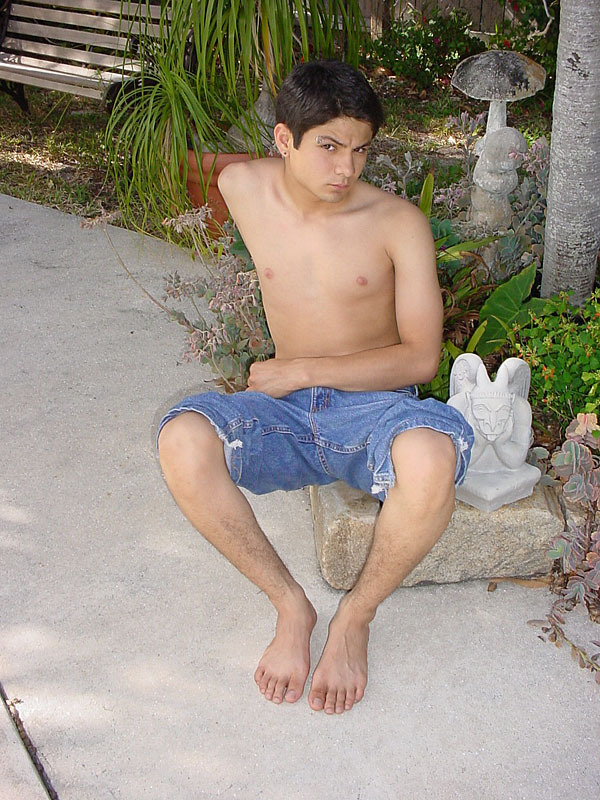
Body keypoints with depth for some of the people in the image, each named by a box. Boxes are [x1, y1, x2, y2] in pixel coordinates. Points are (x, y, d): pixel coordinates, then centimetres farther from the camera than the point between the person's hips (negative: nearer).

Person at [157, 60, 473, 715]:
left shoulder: (398, 222, -8)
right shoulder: (241, 187, -1)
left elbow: (421, 358, -9)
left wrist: (303, 370, -15)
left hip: (374, 408, -2)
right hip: (286, 415, 3)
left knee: (430, 458, -39)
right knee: (181, 441, -30)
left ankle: (355, 617, -10)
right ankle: (290, 606, -10)